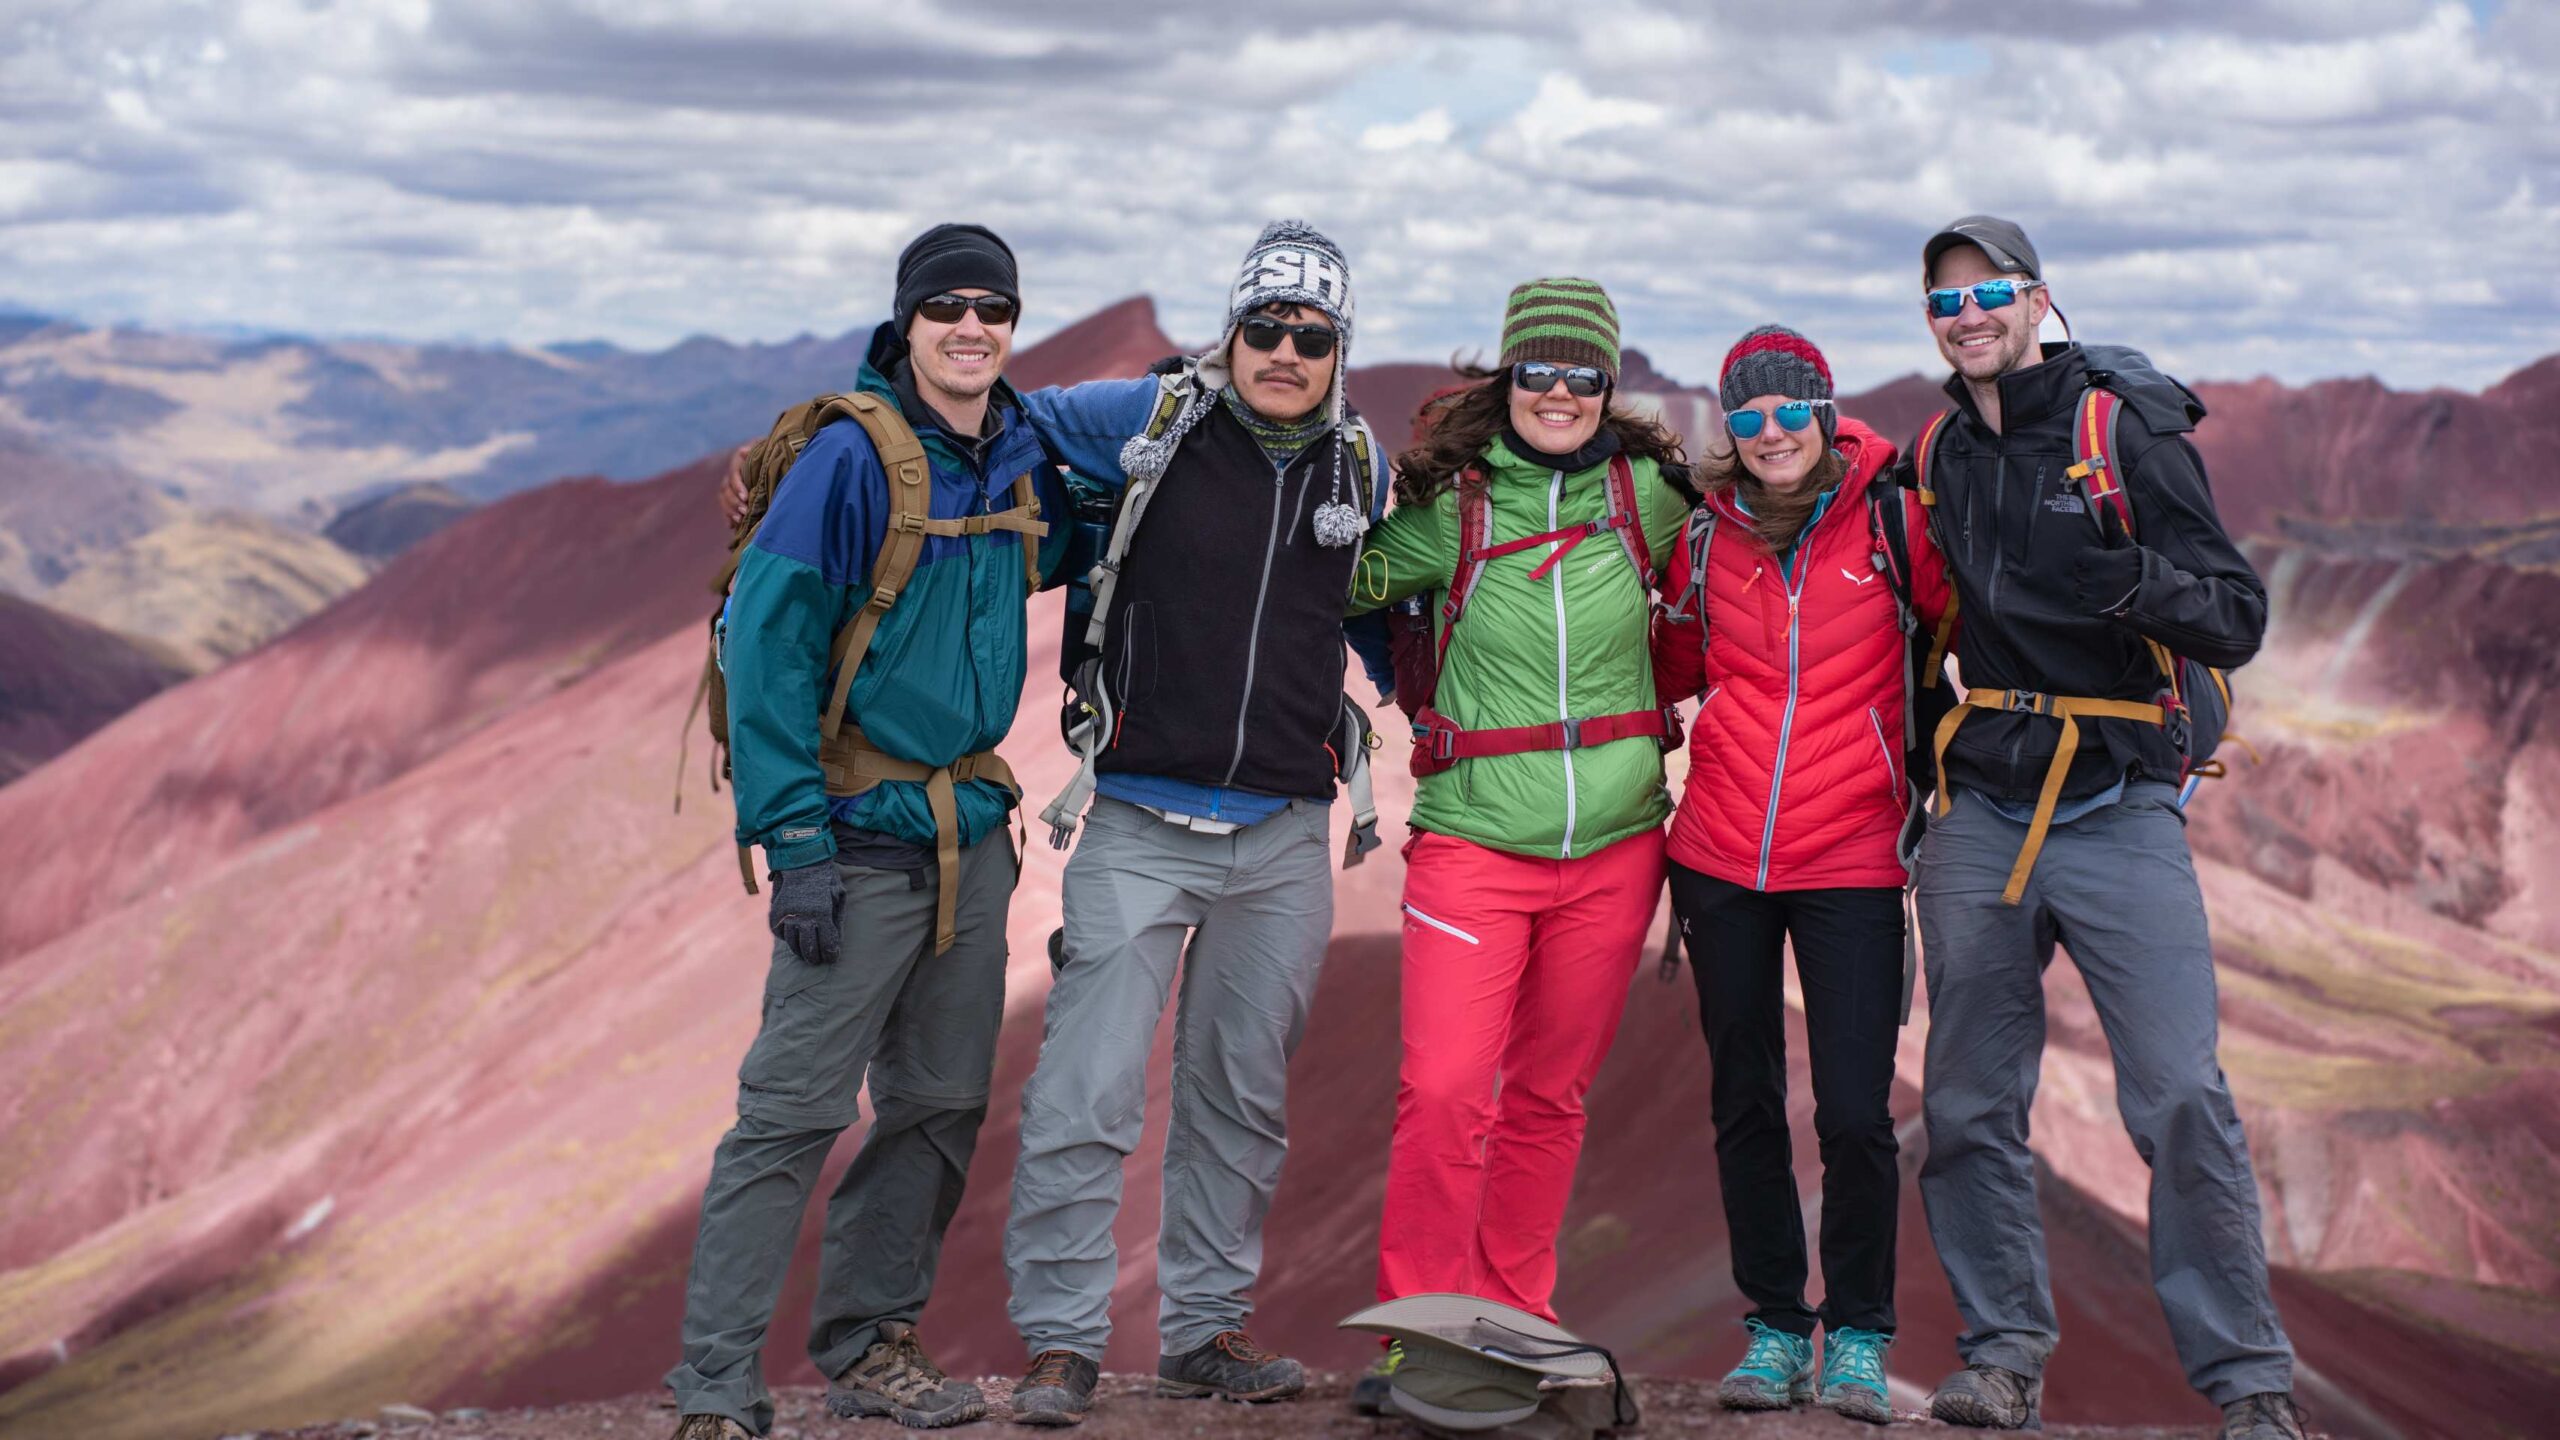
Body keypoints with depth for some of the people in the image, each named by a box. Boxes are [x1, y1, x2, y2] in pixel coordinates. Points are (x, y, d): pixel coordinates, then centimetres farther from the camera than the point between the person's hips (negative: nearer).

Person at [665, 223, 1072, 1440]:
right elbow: (767, 644, -15)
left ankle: (867, 1342, 25)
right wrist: (794, 840, -18)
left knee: (941, 1105, 12)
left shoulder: (1021, 456, 7)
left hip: (972, 830, 7)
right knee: (794, 1110, -8)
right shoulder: (852, 458, -12)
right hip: (863, 836, -7)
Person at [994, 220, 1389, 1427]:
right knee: (1087, 1093, -9)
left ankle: (1205, 1330, 23)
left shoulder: (1360, 467, 8)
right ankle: (1060, 1342, 1)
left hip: (1283, 838, 4)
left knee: (1243, 1096, 12)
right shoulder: (1152, 422, -2)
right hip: (1141, 821, -3)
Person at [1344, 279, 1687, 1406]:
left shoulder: (1649, 494, 5)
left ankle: (1511, 1323, 23)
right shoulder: (1451, 508, 0)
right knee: (1444, 1090, -12)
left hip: (1614, 845, 2)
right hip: (1476, 839, -2)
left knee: (1550, 1094, 10)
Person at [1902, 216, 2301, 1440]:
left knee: (2182, 1098, -11)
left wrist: (2140, 583, -27)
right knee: (1968, 1105, 7)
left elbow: (2239, 618, -8)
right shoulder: (1937, 455, 11)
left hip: (2119, 819, -5)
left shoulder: (2130, 433, -4)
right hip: (1978, 820, 5)